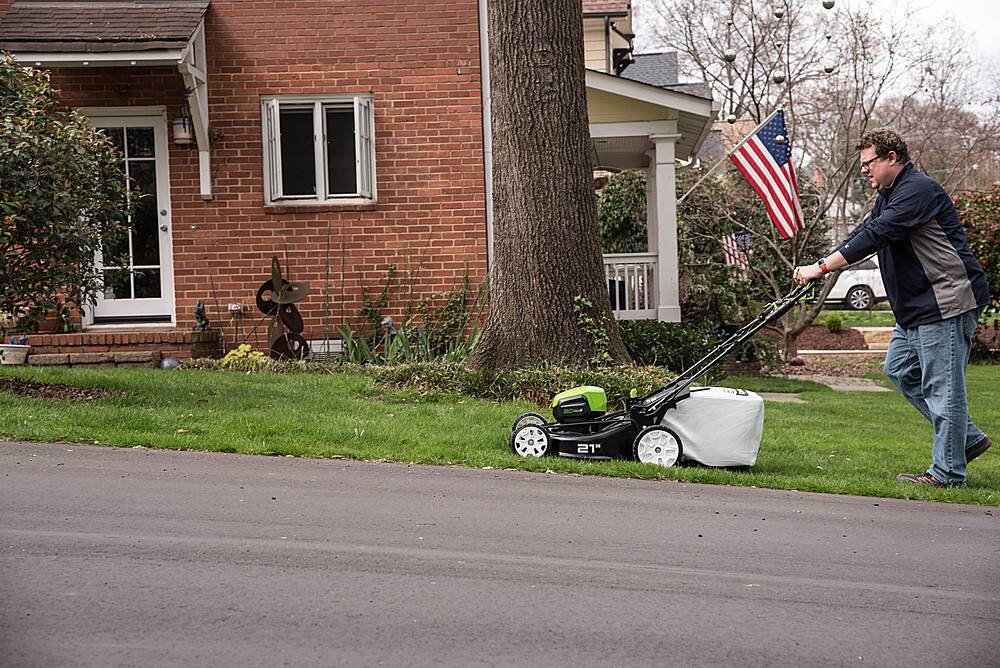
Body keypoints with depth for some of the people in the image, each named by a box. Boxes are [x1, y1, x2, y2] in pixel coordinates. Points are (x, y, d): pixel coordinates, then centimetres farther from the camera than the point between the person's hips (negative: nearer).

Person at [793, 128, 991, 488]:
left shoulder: (917, 190, -17)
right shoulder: (888, 196, 17)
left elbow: (874, 236, -24)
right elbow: (863, 234, 17)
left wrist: (821, 268, -24)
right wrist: (819, 267, 3)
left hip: (946, 301, -11)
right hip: (917, 306, 11)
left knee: (941, 386, -7)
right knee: (900, 370, 14)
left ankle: (948, 472, 0)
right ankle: (968, 438, 20)